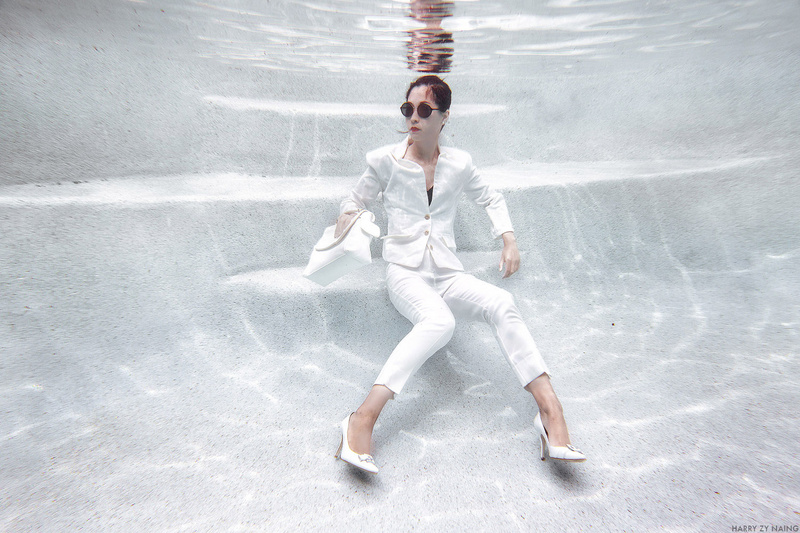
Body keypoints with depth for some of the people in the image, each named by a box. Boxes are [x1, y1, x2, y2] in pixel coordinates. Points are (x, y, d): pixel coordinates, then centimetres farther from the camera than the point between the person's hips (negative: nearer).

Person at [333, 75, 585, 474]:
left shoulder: (459, 164, 10)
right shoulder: (385, 161, 5)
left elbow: (491, 199, 25)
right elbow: (357, 199, 19)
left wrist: (509, 240, 11)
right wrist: (347, 216, -4)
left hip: (447, 275, 3)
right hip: (405, 272, -3)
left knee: (501, 303, -28)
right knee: (439, 321, -36)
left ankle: (551, 412, -26)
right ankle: (362, 420, -37)